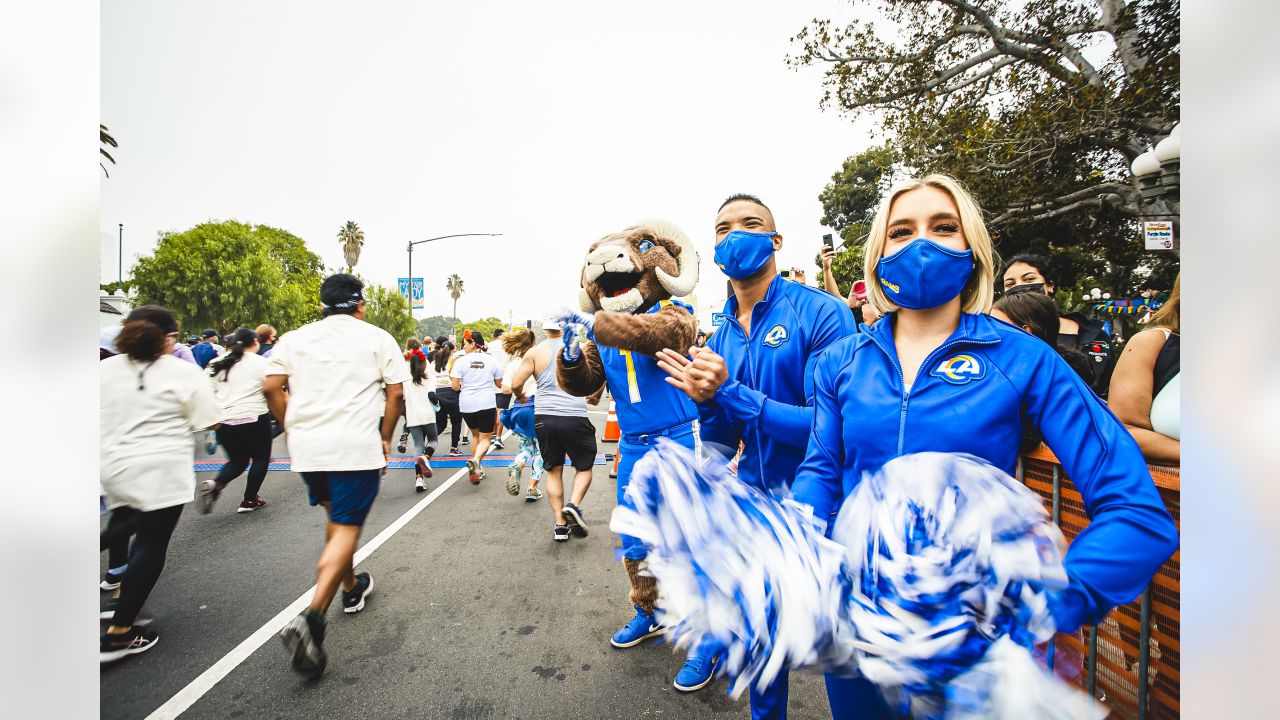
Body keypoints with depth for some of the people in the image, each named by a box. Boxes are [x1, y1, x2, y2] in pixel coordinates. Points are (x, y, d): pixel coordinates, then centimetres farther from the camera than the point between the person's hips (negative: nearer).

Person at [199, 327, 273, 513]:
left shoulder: (217, 363, 9)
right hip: (254, 420, -5)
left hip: (224, 422, 5)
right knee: (260, 458, 12)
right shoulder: (261, 362, -5)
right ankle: (249, 500, 13)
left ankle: (215, 484, -6)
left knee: (237, 460, 19)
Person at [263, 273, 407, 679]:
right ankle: (312, 619, -14)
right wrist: (385, 438, 7)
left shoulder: (295, 338, 11)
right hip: (356, 447, -5)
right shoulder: (377, 338, 1)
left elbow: (271, 387, 4)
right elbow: (396, 392, -3)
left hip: (306, 446, 5)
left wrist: (291, 431, 13)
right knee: (347, 529, 0)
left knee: (336, 517, 23)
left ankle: (351, 589, 39)